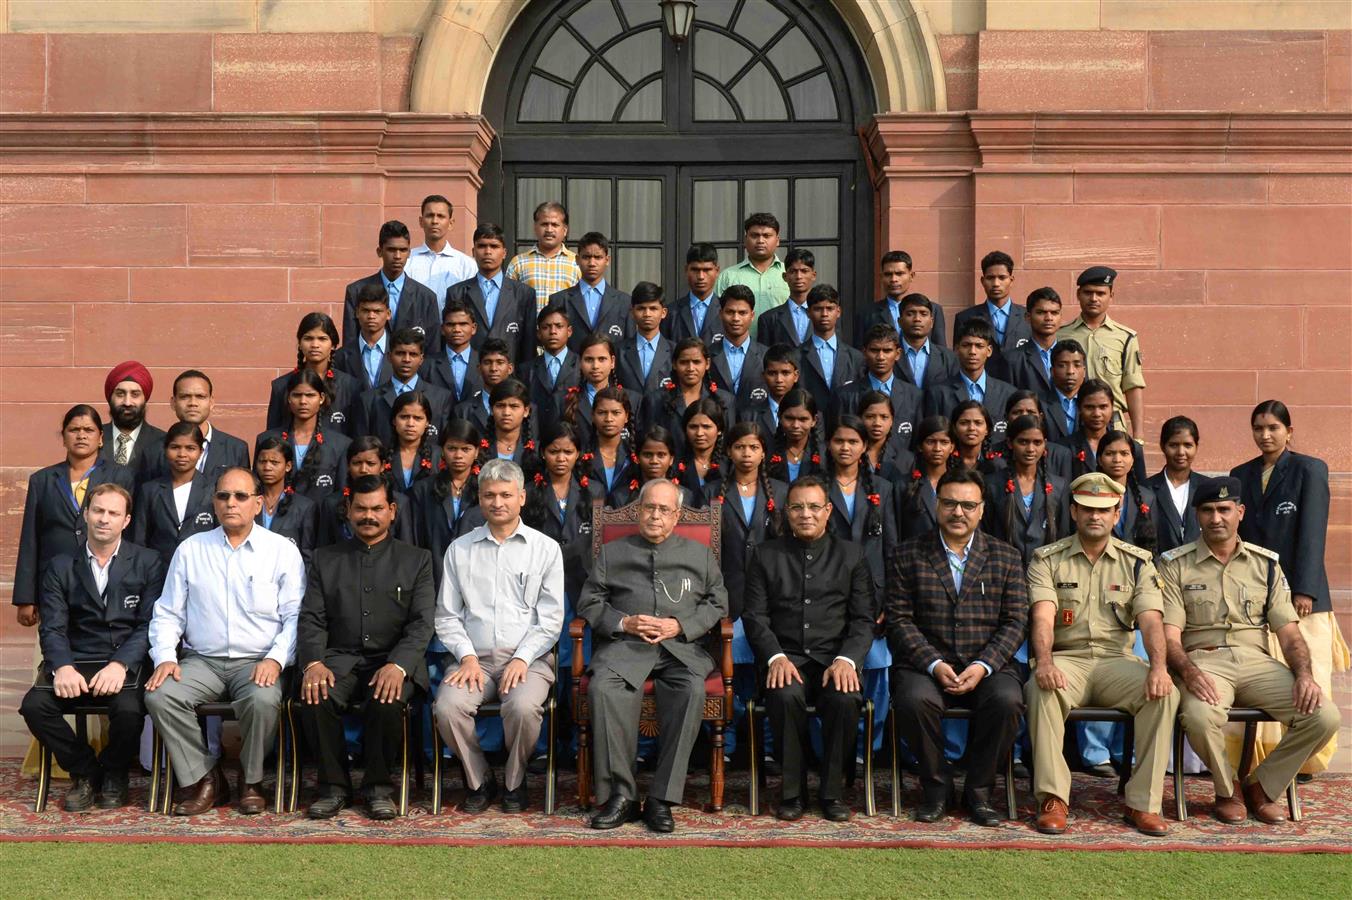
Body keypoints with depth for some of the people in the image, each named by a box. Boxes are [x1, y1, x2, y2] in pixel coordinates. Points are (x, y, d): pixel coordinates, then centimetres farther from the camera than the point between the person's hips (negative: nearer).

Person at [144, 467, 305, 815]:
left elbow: (294, 616, -1)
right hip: (201, 661, 3)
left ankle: (252, 782, -6)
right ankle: (204, 780, -9)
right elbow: (167, 614, 11)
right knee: (158, 696, -25)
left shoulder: (282, 551, 5)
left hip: (257, 663, -2)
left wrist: (276, 659, -16)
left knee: (264, 700, -34)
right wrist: (165, 657, -5)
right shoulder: (190, 550, 12)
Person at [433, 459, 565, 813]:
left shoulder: (546, 549, 8)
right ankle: (479, 781, -4)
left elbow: (551, 618, 2)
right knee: (447, 707, -28)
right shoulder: (459, 549, 14)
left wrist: (522, 658, -11)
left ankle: (514, 782, -5)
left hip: (527, 658, -2)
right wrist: (467, 657, -6)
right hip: (474, 658, 2)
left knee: (524, 707, -33)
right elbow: (447, 615, 10)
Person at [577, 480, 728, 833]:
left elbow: (717, 603, 15)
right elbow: (588, 603, 14)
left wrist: (680, 626, -3)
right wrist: (624, 623, -4)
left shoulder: (699, 554, 23)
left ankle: (661, 799, -29)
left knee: (692, 691, -35)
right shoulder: (612, 553, 21)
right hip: (625, 644, 0)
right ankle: (620, 794, -27)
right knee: (603, 688, -34)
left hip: (681, 646, 0)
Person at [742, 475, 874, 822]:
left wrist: (846, 660, -13)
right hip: (785, 658, 0)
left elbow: (863, 619, 6)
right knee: (785, 696, -34)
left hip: (835, 659, 0)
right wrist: (776, 657, -13)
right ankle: (792, 790, -15)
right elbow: (755, 615, 5)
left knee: (845, 699, -32)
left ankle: (833, 790, -12)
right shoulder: (766, 555, 14)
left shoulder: (851, 555, 13)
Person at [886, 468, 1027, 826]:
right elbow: (900, 620, 0)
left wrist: (983, 666, -12)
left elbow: (1015, 622, 4)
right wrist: (934, 664, -14)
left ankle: (978, 789, -7)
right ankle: (936, 784, -6)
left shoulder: (1006, 558, 11)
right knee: (914, 700, -33)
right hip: (925, 664, -1)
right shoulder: (909, 555, 8)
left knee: (1007, 700, -31)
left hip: (987, 667, 1)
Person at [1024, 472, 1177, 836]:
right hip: (1067, 659, -2)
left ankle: (1143, 803, -19)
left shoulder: (1137, 562, 10)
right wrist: (1044, 662, -31)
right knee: (1041, 689, -35)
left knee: (1164, 694, -28)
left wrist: (1158, 666, -24)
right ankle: (1053, 799, -26)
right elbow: (1043, 617, -11)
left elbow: (1151, 619, -4)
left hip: (1117, 660, 2)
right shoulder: (1047, 559, 5)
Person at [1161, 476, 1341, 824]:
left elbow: (1288, 633, 9)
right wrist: (1188, 671, -25)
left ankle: (1261, 786, 4)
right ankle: (1227, 789, -3)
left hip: (1255, 661, 3)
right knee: (1200, 716, -37)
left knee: (1324, 716, -21)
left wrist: (1304, 674, -11)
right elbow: (1169, 636, -4)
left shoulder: (1266, 564, 14)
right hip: (1202, 660, -3)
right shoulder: (1175, 565, 5)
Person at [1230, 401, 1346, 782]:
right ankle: (1261, 755, 2)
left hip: (1299, 593, -3)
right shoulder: (1241, 475, 14)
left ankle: (1305, 759, 8)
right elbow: (1236, 533, 13)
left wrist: (1305, 590, -13)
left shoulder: (1310, 470, 1)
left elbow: (1312, 532, -6)